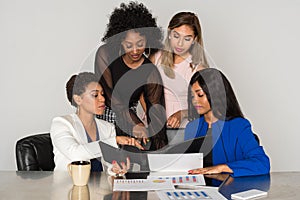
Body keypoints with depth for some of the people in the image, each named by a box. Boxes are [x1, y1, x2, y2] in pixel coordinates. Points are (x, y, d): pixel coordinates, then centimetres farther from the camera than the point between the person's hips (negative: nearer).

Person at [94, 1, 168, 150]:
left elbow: (155, 112, -12)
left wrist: (160, 151, -21)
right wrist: (135, 124, -25)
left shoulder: (150, 72, -8)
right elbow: (109, 96, -16)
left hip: (127, 125, 2)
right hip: (101, 119, -2)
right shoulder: (105, 54, -12)